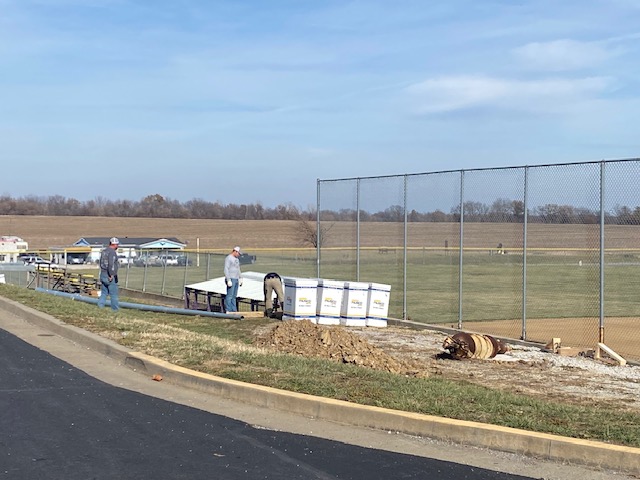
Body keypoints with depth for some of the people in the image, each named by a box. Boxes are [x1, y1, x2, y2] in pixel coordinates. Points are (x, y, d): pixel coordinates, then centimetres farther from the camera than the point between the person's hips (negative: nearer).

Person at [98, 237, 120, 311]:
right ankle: (115, 310, 8)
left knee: (104, 293, 11)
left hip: (103, 275, 8)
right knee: (114, 294, 2)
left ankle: (100, 307, 1)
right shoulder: (112, 252, -15)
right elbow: (111, 264, -26)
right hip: (110, 276, -8)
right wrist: (111, 275, -21)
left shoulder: (104, 251, 13)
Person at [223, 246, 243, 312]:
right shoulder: (228, 258, -9)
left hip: (236, 279, 9)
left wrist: (240, 278, 22)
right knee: (230, 295, -10)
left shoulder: (236, 259, 19)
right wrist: (228, 280, -20)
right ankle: (228, 310, -10)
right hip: (231, 279, -9)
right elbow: (226, 269, -15)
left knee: (234, 296, 9)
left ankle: (234, 310, 11)